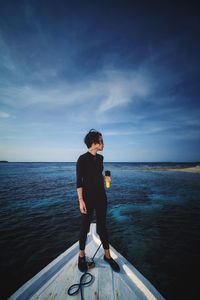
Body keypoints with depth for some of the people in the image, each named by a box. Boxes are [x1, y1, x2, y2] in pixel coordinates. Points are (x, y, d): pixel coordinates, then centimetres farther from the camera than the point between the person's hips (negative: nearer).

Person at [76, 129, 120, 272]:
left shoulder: (100, 158, 5)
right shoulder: (82, 159, -13)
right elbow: (79, 181, -12)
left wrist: (105, 177, -3)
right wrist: (81, 200, -16)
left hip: (101, 195, 5)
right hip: (88, 196, -5)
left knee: (102, 225, 15)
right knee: (85, 226, 11)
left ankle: (107, 255, 33)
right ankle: (82, 256, 35)